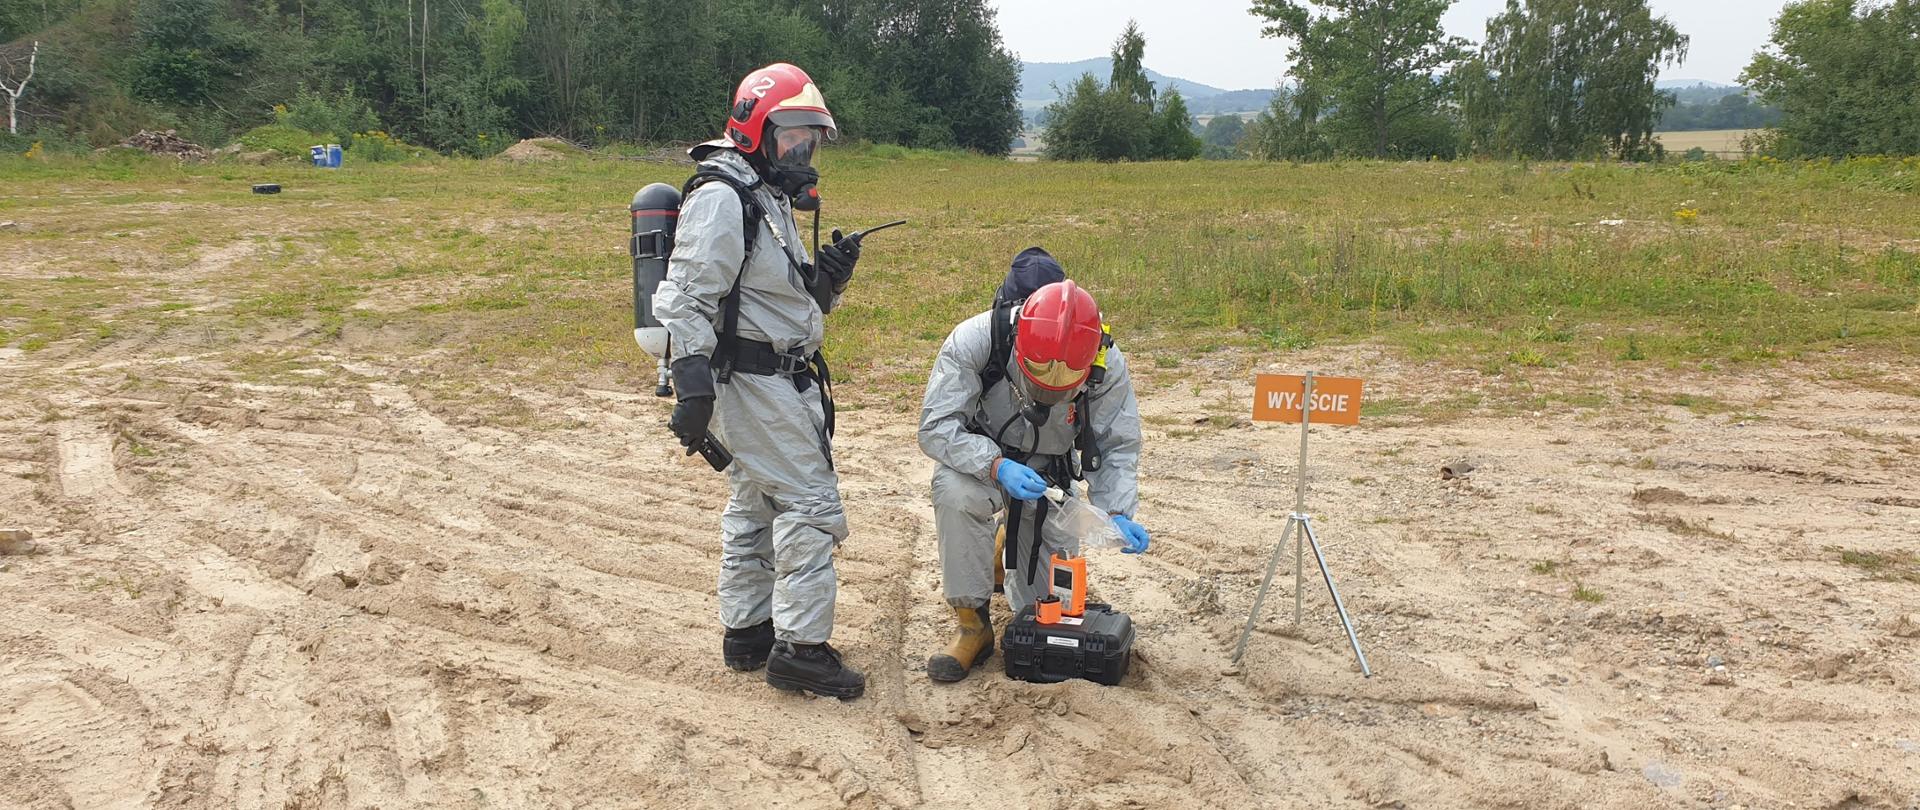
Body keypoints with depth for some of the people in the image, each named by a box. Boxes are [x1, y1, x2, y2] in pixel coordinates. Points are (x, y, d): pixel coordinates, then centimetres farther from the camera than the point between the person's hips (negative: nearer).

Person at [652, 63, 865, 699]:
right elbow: (687, 300, -21)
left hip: (783, 379, 11)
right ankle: (801, 648, -4)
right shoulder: (722, 199, -15)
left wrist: (829, 277, 2)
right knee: (811, 506, -9)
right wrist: (693, 388, -28)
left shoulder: (772, 200, 17)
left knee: (755, 506, 16)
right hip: (753, 381, -11)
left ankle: (748, 632, 26)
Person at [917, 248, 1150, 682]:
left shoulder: (1107, 364, -24)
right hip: (982, 461, -2)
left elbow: (1117, 446, -11)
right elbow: (936, 428, -29)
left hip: (1050, 472, 3)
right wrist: (998, 467, -45)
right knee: (955, 492, -39)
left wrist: (1117, 512, -27)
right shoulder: (974, 341, -32)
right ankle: (973, 625, -20)